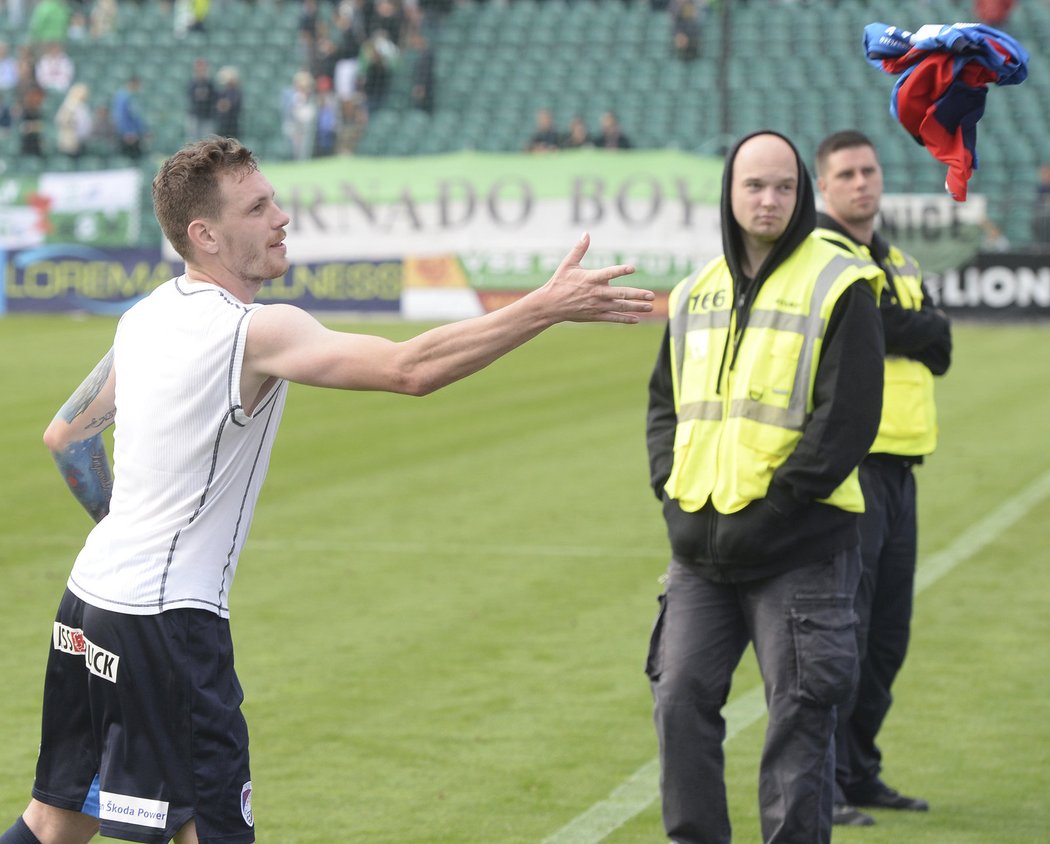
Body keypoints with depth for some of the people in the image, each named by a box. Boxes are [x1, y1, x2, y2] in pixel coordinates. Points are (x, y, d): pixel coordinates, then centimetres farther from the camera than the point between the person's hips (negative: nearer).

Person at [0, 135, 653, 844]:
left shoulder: (148, 316, 9)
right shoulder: (255, 332, -18)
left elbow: (67, 435, 22)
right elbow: (408, 368, -30)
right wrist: (550, 306, -30)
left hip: (91, 597, 9)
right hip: (166, 619, -9)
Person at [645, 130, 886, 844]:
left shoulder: (839, 289, -6)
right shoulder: (696, 296, 13)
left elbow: (847, 420, -12)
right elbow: (665, 401, 19)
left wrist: (768, 508, -15)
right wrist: (673, 491, 3)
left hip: (800, 548, -5)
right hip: (702, 550, 6)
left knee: (800, 717, -1)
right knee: (682, 698, 4)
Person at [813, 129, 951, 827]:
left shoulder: (901, 264, 19)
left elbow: (941, 350, 5)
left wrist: (895, 329, -8)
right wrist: (919, 327, -8)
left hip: (899, 465, 8)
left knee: (888, 631, 11)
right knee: (840, 624, -10)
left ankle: (859, 770, 21)